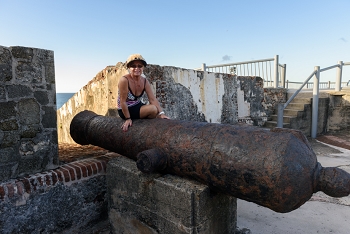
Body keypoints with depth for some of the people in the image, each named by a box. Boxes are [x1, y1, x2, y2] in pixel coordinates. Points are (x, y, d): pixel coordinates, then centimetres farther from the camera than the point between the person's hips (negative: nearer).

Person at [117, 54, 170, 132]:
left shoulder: (145, 81, -4)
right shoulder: (124, 80, -24)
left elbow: (153, 99, -10)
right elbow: (123, 101, -21)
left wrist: (161, 113, -22)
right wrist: (128, 118, -18)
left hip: (138, 106, 7)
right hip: (125, 110, -7)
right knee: (153, 109, -22)